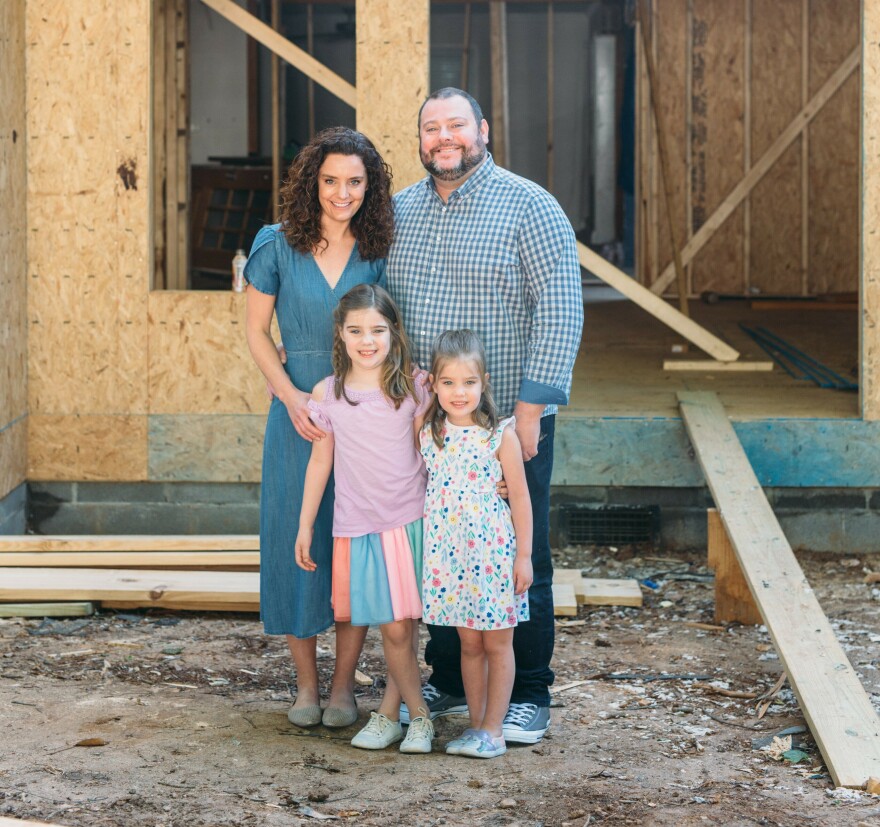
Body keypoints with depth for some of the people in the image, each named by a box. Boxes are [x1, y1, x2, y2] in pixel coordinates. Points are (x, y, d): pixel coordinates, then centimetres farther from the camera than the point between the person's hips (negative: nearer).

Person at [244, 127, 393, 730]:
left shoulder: (380, 255, 2)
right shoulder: (279, 246, 0)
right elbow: (257, 331, 3)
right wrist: (292, 396, -10)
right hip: (297, 412, 0)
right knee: (297, 539, 3)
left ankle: (344, 685, 13)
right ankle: (306, 683, 16)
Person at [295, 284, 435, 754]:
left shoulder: (412, 388, 1)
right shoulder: (327, 394, 2)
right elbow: (320, 461, 10)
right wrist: (305, 526, 12)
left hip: (409, 521, 0)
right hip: (357, 526, 0)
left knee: (403, 624, -2)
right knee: (393, 628, -3)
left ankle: (389, 711, 15)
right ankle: (418, 716, 11)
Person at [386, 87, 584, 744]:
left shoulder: (527, 206, -6)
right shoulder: (399, 211, 11)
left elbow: (560, 309, -11)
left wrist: (532, 404, -16)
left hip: (509, 423, -5)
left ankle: (529, 698, 10)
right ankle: (449, 682, 25)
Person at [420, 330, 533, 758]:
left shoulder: (500, 437, -10)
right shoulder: (429, 436, 1)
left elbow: (520, 499, -6)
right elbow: (425, 493, 11)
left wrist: (524, 555, -6)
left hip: (494, 553, -3)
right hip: (450, 556, 4)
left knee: (497, 643, 6)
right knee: (469, 644, 12)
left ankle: (493, 730, 11)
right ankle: (475, 725, 20)